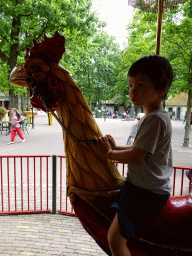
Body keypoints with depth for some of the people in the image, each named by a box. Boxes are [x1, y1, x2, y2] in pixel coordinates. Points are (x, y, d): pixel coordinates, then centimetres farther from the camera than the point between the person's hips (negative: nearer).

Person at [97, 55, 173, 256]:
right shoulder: (152, 117, 10)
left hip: (147, 192, -10)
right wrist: (116, 147, 7)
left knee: (115, 238, -10)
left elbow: (137, 155, -24)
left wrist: (110, 153, -9)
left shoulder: (156, 119, -22)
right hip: (145, 186, 10)